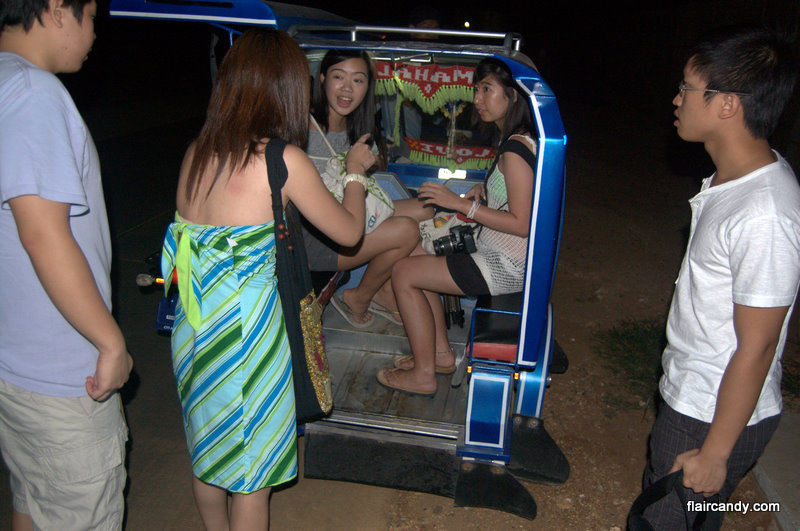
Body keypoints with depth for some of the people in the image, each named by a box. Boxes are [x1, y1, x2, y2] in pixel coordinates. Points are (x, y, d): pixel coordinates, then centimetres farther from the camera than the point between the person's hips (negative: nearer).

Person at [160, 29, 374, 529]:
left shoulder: (198, 151, 0)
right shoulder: (284, 160, -17)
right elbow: (349, 232, -6)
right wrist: (355, 172, 12)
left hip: (191, 328, 7)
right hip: (246, 326, -7)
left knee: (208, 449, 27)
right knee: (251, 472, 14)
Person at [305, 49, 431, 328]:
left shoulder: (354, 127, 7)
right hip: (310, 239, -9)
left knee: (422, 211, 2)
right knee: (406, 231, -19)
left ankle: (385, 293, 12)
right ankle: (358, 299, 6)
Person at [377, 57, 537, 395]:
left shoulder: (515, 150, -22)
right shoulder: (515, 141, 9)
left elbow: (522, 224, -24)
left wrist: (461, 204, -21)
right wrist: (485, 190, 7)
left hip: (506, 267, -10)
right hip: (500, 256, 10)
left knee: (403, 273, -7)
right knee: (415, 259, 16)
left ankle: (423, 374, 4)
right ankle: (441, 353, 20)